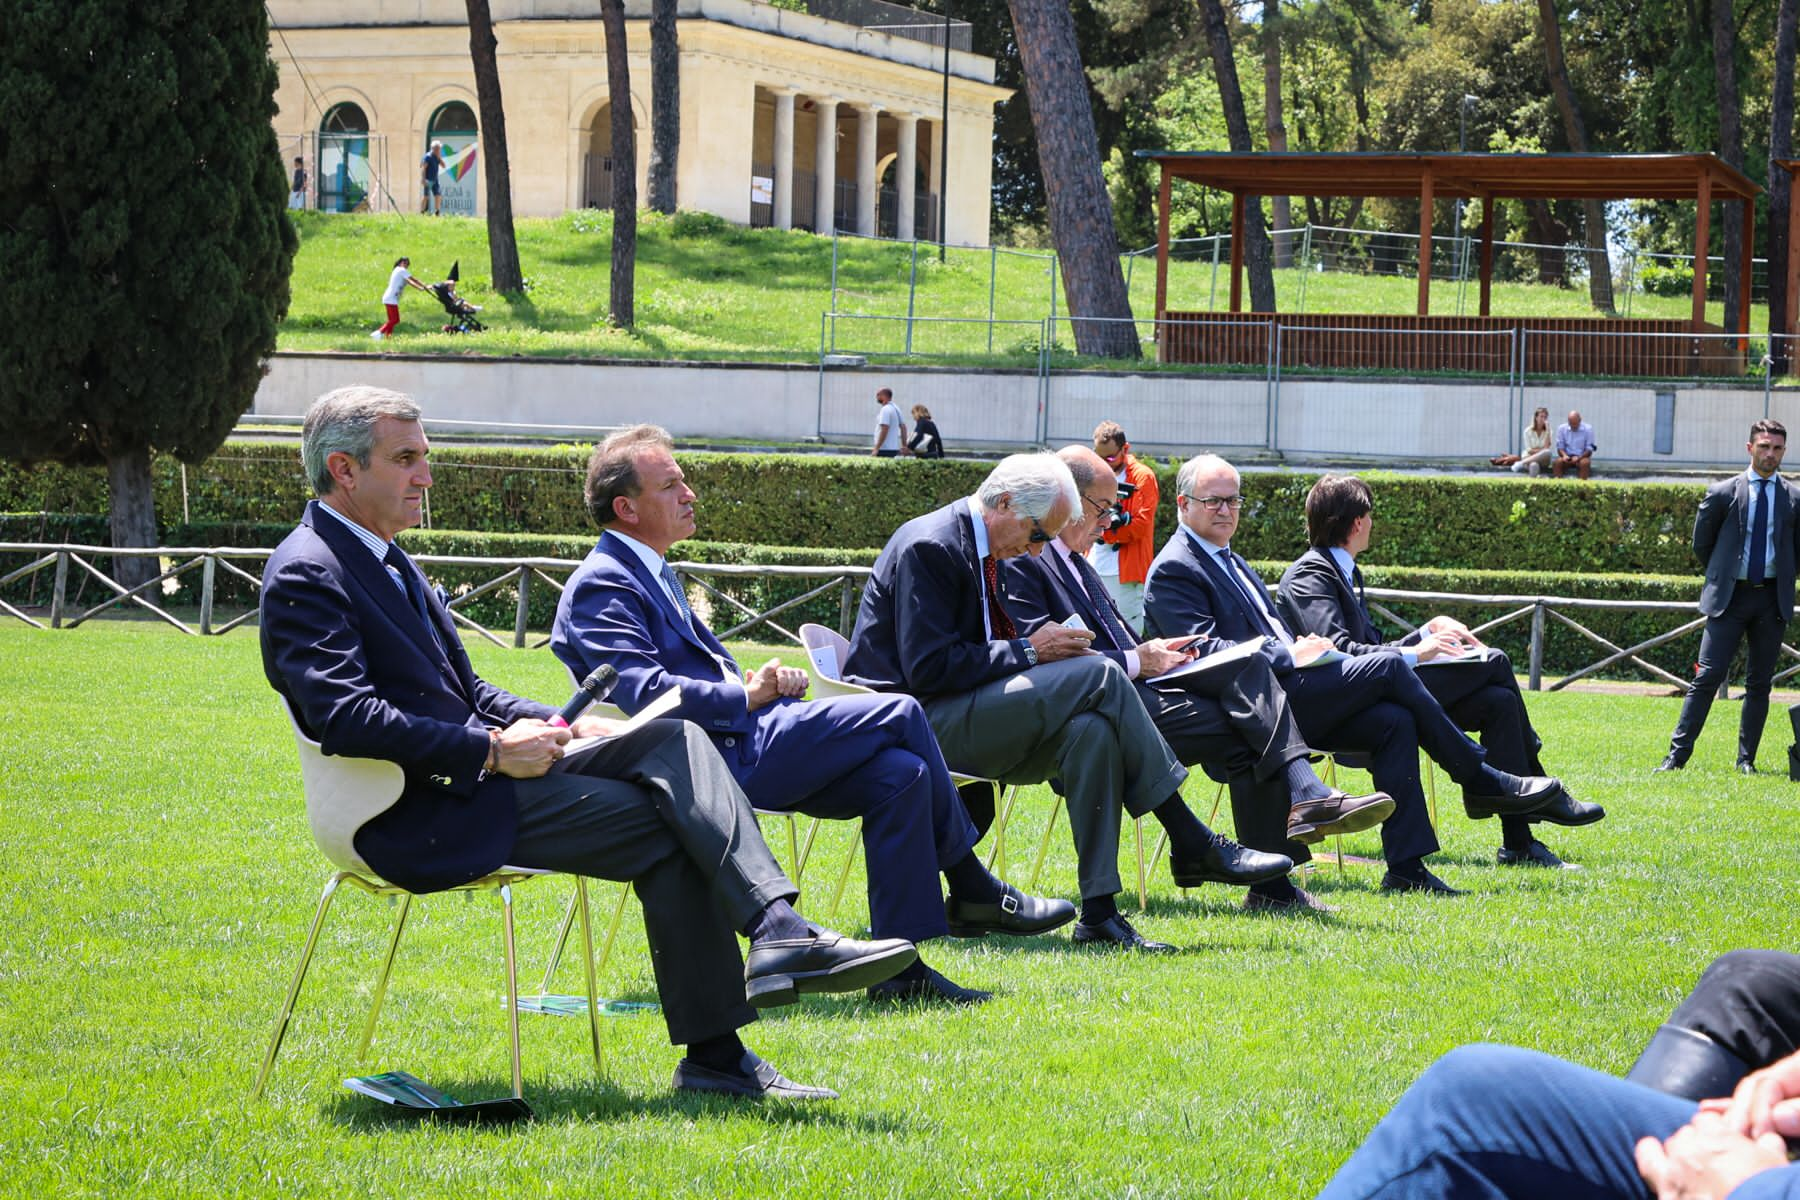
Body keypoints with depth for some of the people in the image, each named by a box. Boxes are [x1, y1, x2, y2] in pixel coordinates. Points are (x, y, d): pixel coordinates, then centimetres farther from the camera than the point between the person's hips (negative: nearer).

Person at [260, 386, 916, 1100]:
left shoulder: (384, 559, 21)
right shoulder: (306, 574, -11)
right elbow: (345, 718, -23)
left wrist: (559, 725, 6)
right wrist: (492, 748, -21)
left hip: (474, 775, 9)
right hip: (419, 818, -9)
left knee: (672, 740, -11)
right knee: (663, 829, -16)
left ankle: (777, 932, -23)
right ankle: (713, 1056, -15)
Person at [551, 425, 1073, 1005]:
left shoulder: (649, 573, 24)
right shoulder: (601, 586, -9)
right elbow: (643, 691, -22)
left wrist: (759, 680, 4)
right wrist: (747, 696, -14)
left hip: (737, 743, 10)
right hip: (714, 757, -10)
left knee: (902, 774, -9)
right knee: (898, 713, -14)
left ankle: (898, 965, -8)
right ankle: (974, 891, -4)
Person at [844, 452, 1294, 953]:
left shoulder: (982, 550, 17)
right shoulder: (929, 547, -14)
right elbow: (928, 668, -21)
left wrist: (1038, 649, 1)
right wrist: (1029, 652, -16)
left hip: (958, 718, 9)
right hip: (917, 720, -9)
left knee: (1092, 729, -17)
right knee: (1100, 677, -19)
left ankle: (1099, 913, -20)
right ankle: (1191, 844, -12)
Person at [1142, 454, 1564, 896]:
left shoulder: (1230, 561, 26)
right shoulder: (1173, 570, -5)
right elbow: (1202, 649, -16)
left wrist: (1303, 646, 3)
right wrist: (1287, 656, -19)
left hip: (1285, 691, 9)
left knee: (1393, 721, -14)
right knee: (1389, 667, -17)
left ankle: (1405, 868, -17)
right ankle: (1480, 781, -4)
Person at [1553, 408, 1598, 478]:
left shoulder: (1588, 429, -3)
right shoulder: (1562, 428, 4)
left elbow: (1589, 449, -4)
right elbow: (1560, 447, 6)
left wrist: (1579, 457, -21)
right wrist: (1564, 455, -17)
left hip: (1581, 457, -2)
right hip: (1567, 456, 2)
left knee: (1585, 462, -35)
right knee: (1557, 462, -30)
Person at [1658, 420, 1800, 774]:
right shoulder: (1723, 493, -1)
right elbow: (1701, 544, 10)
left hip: (1772, 599, 2)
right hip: (1729, 597, -2)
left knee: (1760, 684, 6)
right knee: (1707, 677, -7)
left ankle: (1746, 759, 13)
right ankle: (1677, 755, -7)